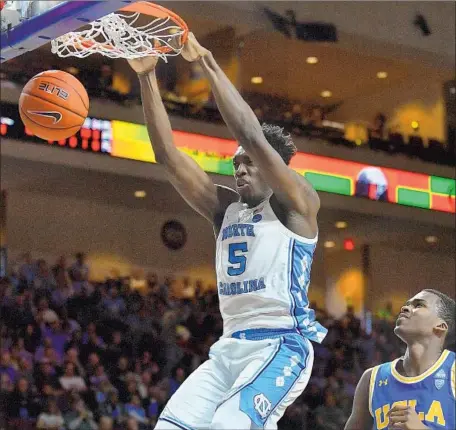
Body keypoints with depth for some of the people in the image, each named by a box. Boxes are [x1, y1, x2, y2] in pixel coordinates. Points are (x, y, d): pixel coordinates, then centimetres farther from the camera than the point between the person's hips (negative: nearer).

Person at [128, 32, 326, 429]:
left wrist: (207, 63, -14)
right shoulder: (225, 209, 17)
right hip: (230, 347, 7)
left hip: (282, 345, -7)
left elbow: (254, 138, -15)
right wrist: (147, 78, 0)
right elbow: (168, 155, 9)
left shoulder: (296, 205, -1)